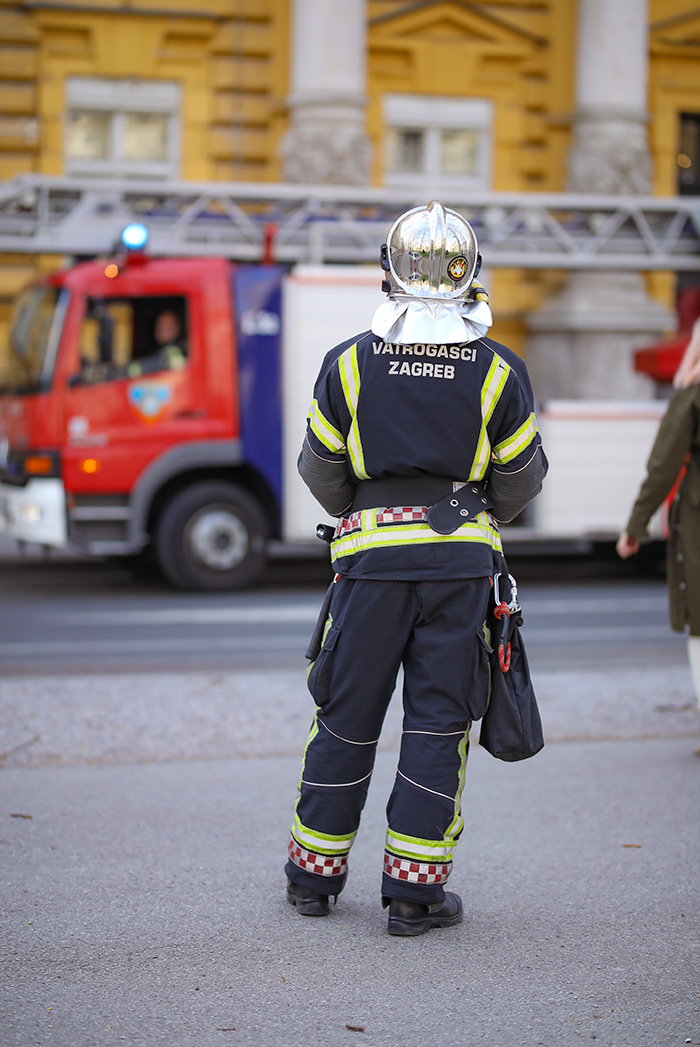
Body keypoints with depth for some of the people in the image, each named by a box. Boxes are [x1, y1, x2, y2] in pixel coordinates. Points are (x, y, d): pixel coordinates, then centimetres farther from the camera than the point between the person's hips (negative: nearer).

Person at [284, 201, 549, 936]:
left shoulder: (349, 363, -1)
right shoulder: (498, 371, -2)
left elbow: (320, 469, 7)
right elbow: (521, 479, 6)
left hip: (372, 552, 1)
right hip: (462, 553, 0)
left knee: (346, 716, 11)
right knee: (438, 722, 5)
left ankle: (315, 875, 21)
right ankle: (414, 891, 7)